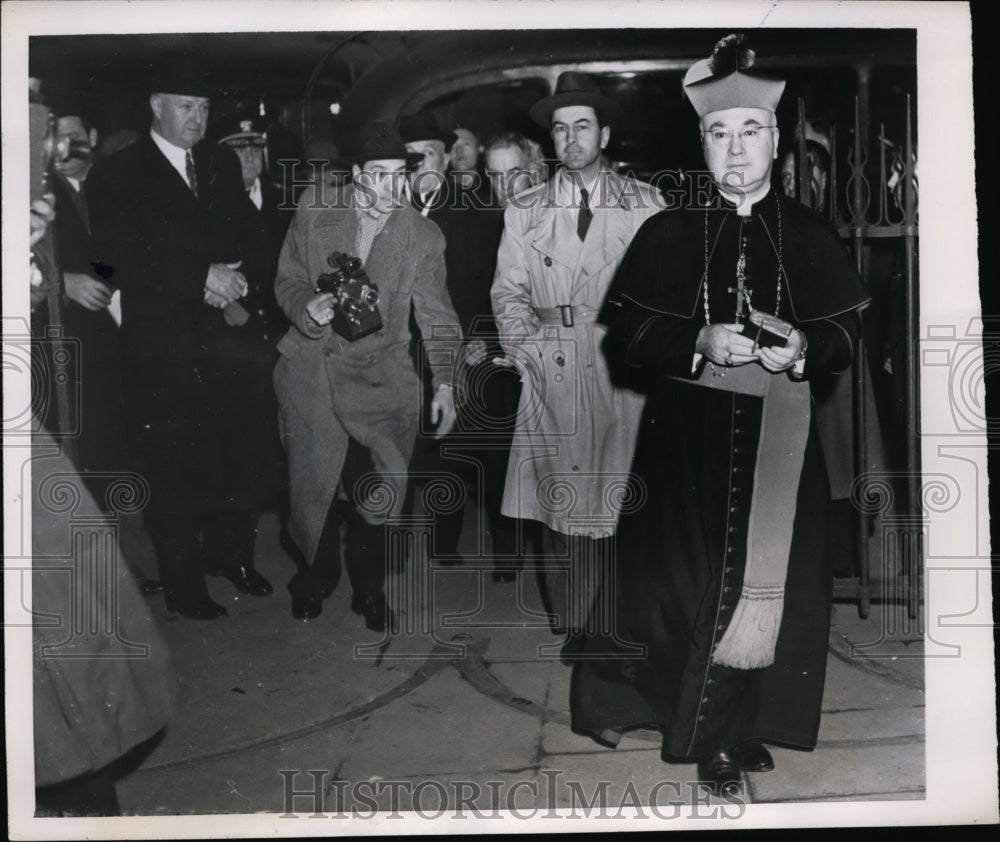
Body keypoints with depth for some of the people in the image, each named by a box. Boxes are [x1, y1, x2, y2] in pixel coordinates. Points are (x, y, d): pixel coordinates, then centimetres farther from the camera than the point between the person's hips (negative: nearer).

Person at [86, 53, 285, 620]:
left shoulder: (224, 167, 15)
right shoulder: (117, 176, 0)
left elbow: (250, 241, 13)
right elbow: (121, 256, -12)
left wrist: (238, 285, -7)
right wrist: (202, 278, -19)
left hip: (229, 341, 4)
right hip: (166, 350, -4)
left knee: (246, 460, 8)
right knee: (177, 473, 3)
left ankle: (231, 556, 31)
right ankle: (185, 586, 19)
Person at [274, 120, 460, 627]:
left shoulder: (423, 235, 1)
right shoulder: (313, 218, 0)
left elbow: (436, 314, 3)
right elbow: (288, 280, 8)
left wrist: (445, 382, -5)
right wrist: (305, 306, -16)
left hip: (380, 379, 0)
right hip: (312, 371, 1)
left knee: (372, 488, -3)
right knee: (312, 484, 6)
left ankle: (369, 590, 21)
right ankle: (317, 576, 32)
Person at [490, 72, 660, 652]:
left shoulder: (643, 203, 10)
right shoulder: (525, 212, 14)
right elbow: (509, 292, 11)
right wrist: (529, 345, -3)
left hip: (623, 370, -1)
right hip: (552, 372, 1)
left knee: (621, 502, -4)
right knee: (560, 502, -1)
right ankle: (573, 626, 10)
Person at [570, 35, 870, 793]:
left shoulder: (810, 236, 6)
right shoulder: (667, 233, 2)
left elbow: (848, 328, 7)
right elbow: (624, 330, -2)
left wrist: (802, 348, -14)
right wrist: (700, 343, -17)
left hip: (779, 429, 2)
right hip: (687, 425, -1)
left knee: (773, 578, 2)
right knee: (680, 574, 0)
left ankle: (735, 728, 20)